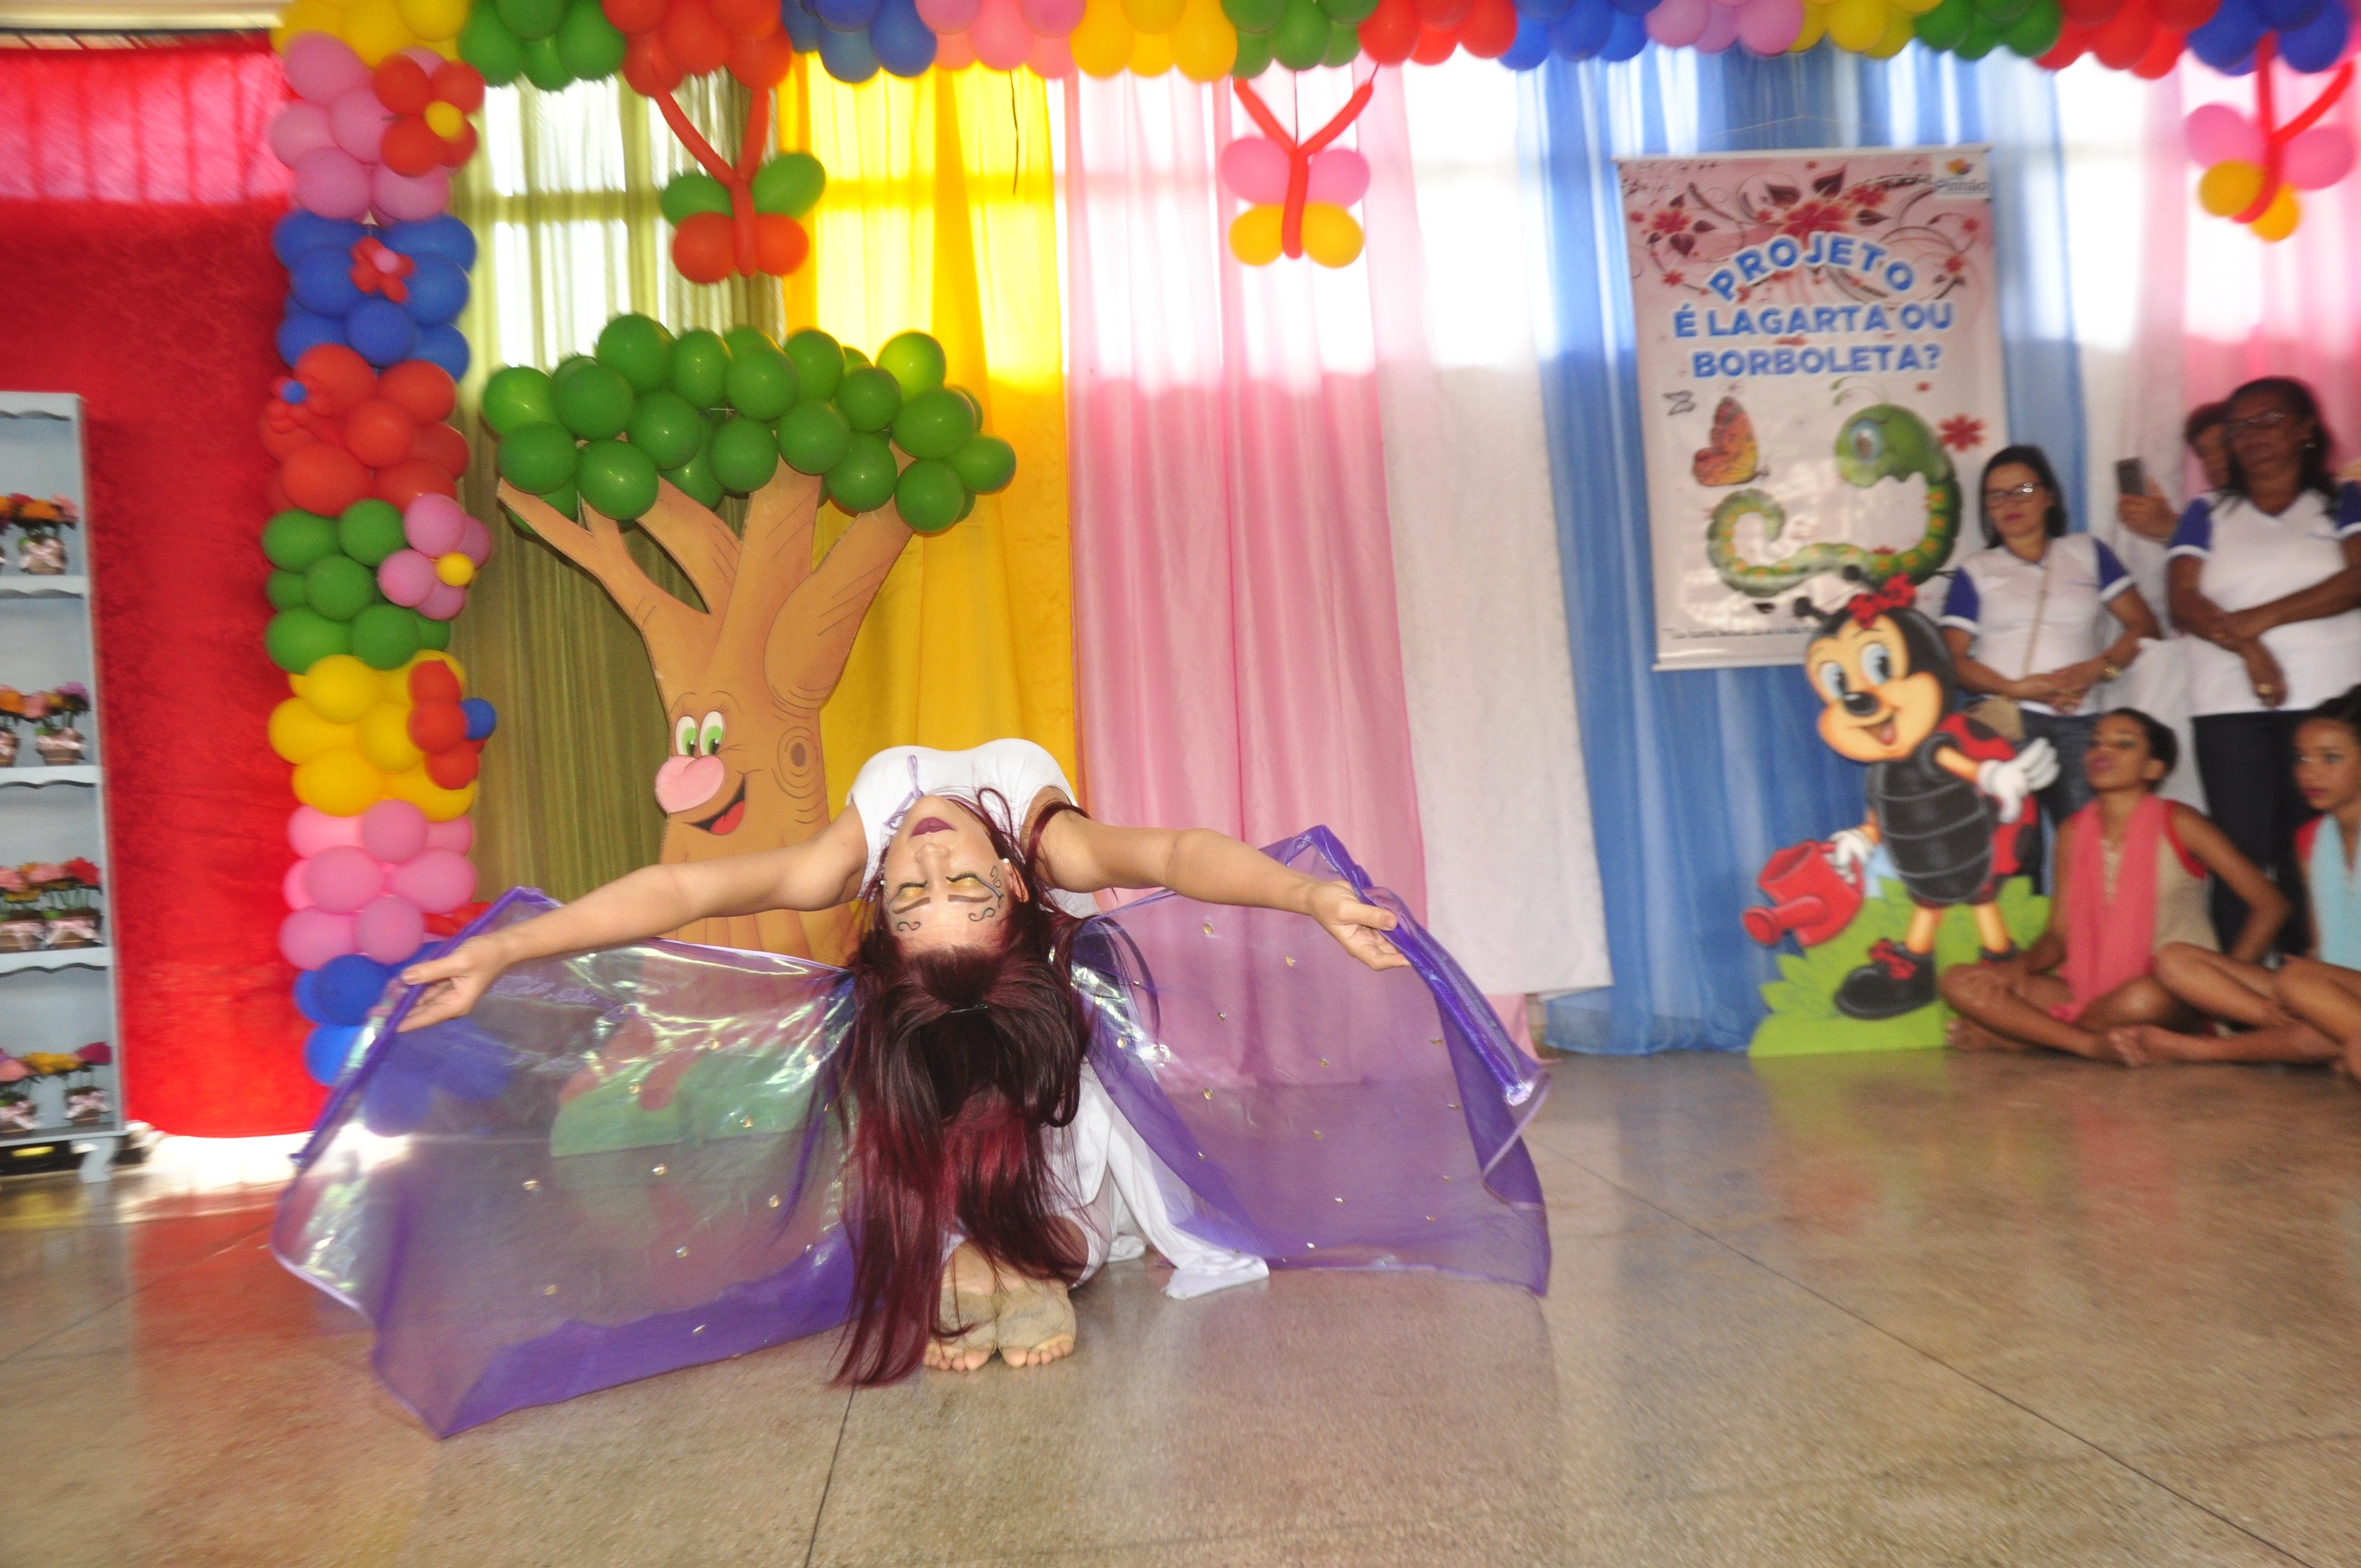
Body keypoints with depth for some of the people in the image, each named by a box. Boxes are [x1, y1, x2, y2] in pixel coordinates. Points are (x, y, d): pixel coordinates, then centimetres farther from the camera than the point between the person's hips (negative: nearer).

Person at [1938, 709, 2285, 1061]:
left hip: (2175, 995, -4)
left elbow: (2271, 904, -3)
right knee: (1961, 984, -15)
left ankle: (2020, 1034, -15)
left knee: (2142, 997, -41)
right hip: (2092, 988, 4)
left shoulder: (2176, 824, -4)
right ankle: (2094, 1044, -20)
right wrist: (2021, 966, -14)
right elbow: (2060, 934, 7)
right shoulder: (2073, 832, 6)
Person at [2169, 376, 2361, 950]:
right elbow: (2183, 600, 1)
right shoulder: (2208, 513, 15)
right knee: (2241, 854, -5)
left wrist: (2257, 618, -12)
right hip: (2231, 707, 1)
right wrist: (2246, 645, -15)